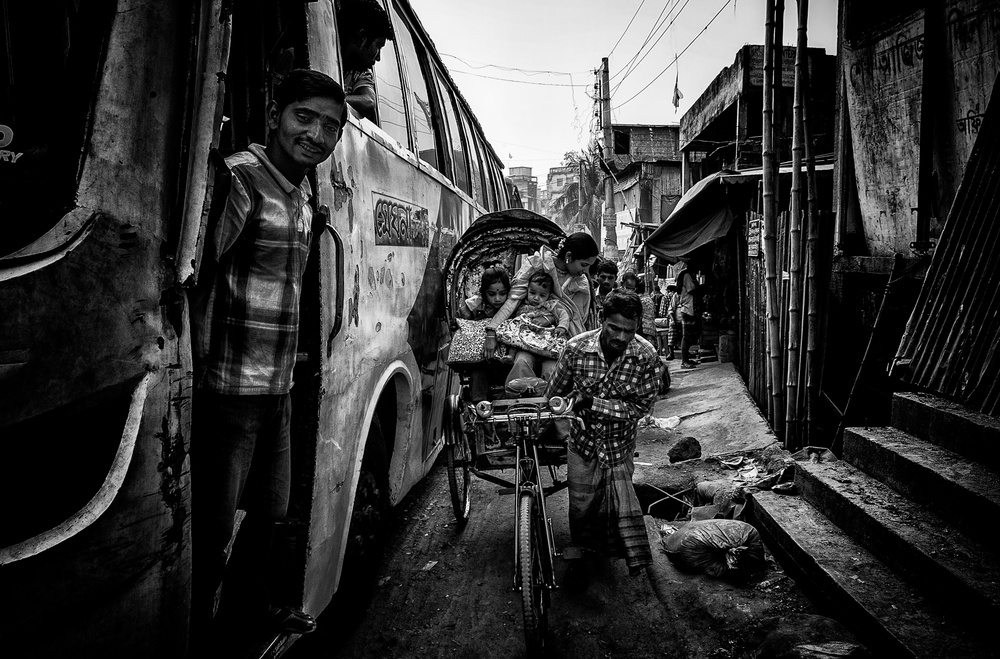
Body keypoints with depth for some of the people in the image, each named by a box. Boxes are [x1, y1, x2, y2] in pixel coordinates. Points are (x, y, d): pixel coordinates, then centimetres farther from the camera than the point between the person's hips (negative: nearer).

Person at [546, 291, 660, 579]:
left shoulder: (646, 356, -18)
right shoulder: (577, 348, -18)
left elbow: (640, 406, -15)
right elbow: (555, 394, -1)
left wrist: (593, 403, -25)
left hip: (620, 447, 0)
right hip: (582, 442, 1)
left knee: (622, 509, 6)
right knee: (581, 506, 12)